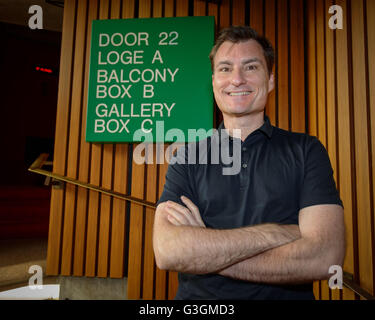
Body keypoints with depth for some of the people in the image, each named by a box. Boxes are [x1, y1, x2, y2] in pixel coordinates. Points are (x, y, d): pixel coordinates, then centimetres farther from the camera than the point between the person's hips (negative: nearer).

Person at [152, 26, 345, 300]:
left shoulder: (306, 151, -1)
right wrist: (279, 233, -15)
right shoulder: (187, 158, 1)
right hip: (198, 298, 1)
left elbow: (325, 258, -12)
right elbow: (167, 252, -12)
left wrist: (202, 249, -12)